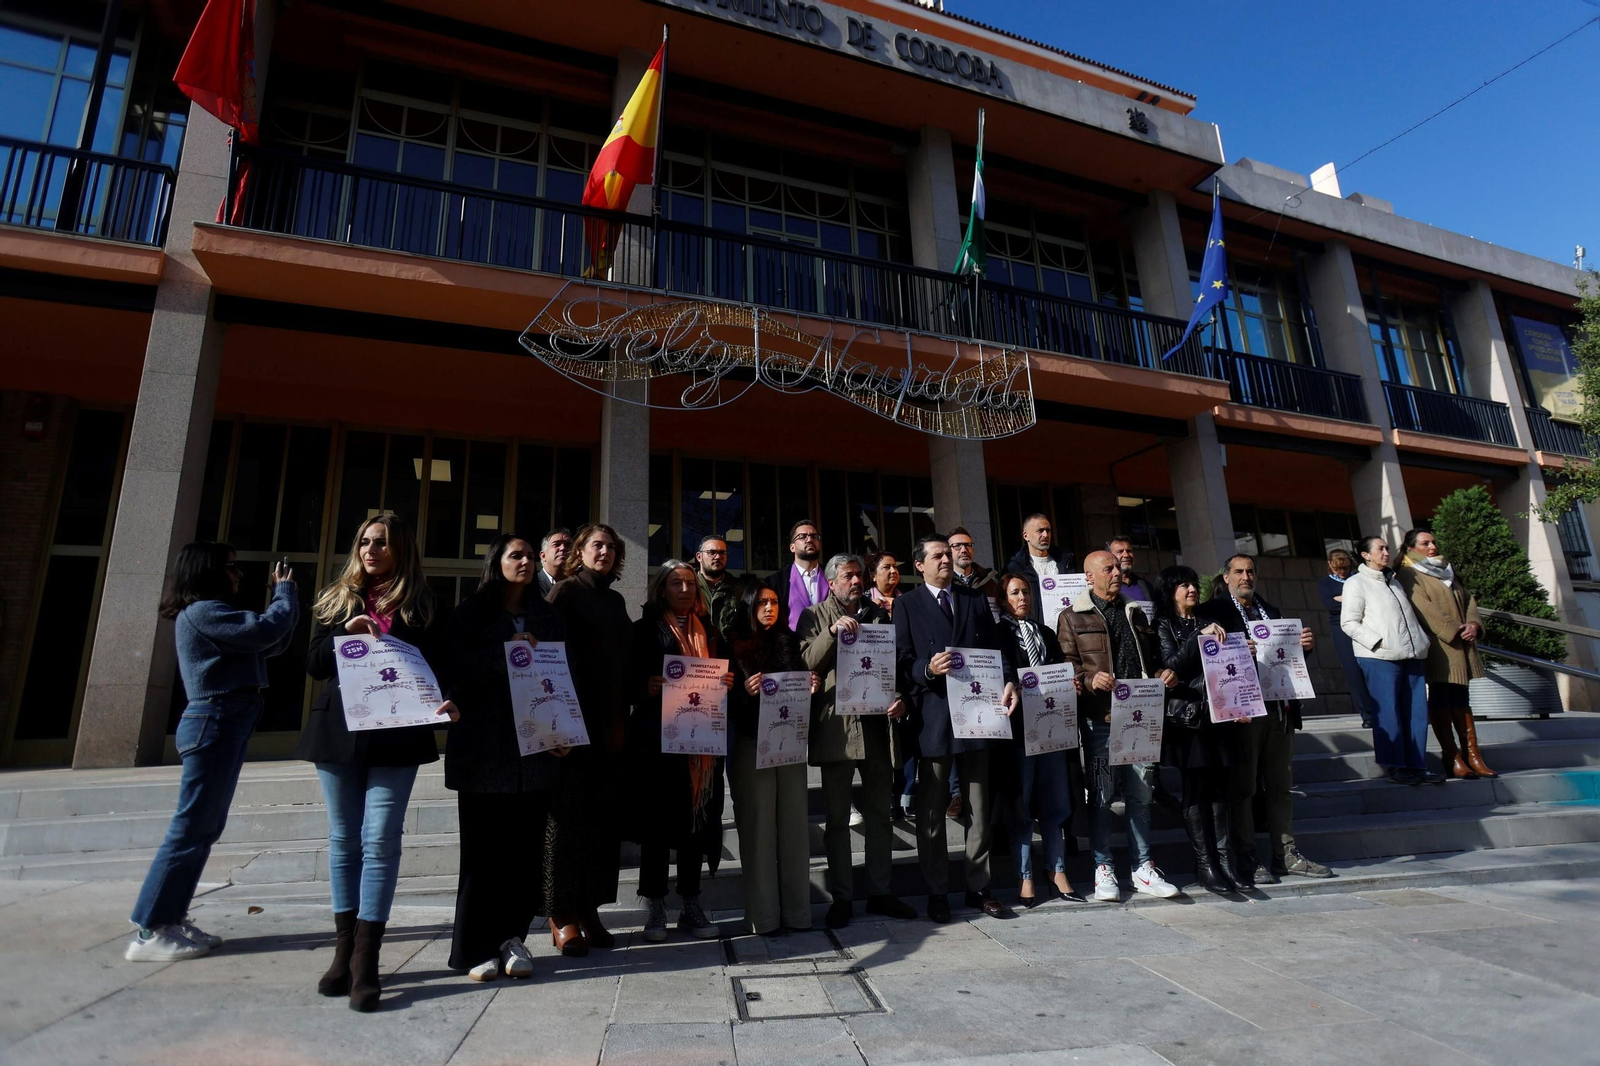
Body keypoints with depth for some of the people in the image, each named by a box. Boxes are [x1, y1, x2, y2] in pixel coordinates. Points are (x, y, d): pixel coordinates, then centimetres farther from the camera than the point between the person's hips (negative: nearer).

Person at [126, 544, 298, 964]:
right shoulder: (202, 611, -13)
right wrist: (285, 592, -4)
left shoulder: (211, 614, 20)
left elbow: (274, 645, 18)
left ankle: (170, 920, 19)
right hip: (214, 723, -11)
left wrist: (280, 596, 10)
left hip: (226, 724, 11)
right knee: (191, 828, -5)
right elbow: (267, 630, -21)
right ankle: (150, 933, 3)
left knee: (204, 828, 12)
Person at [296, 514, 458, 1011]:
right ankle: (344, 950, 23)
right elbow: (313, 663, 7)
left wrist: (444, 703, -17)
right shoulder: (338, 599, 10)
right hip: (338, 731, 3)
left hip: (396, 736, -3)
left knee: (380, 840, -5)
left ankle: (366, 960, 0)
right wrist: (344, 632, -12)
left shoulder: (420, 605, 3)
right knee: (344, 840, 11)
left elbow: (436, 667, 2)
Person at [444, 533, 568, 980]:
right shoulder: (470, 612, 7)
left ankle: (512, 934, 19)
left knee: (527, 846, 4)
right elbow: (457, 667, -6)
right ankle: (477, 947, 14)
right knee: (483, 847, 1)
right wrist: (507, 653, -16)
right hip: (484, 747, -2)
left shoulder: (547, 618, 14)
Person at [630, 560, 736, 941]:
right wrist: (648, 688, -21)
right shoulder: (645, 630, 3)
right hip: (658, 738, -4)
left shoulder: (710, 631, 15)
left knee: (697, 821, 9)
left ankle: (691, 906, 21)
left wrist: (727, 683, -4)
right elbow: (632, 683, -2)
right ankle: (655, 908, 16)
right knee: (657, 824, 2)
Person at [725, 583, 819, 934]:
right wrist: (745, 691, -22)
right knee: (758, 826, 1)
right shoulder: (734, 645, 0)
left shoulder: (789, 642, 13)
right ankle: (762, 912, 11)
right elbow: (726, 696, -4)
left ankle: (796, 908, 16)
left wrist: (811, 686, -7)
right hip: (751, 744, -4)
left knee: (793, 824, 6)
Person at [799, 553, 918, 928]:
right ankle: (841, 897, 15)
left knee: (879, 813, 11)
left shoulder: (879, 615, 13)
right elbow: (807, 662, -7)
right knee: (837, 818, 5)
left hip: (876, 725, 4)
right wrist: (832, 631, -20)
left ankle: (879, 892, 24)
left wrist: (899, 697, -4)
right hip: (836, 726, -3)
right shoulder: (814, 617, 4)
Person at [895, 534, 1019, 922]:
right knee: (931, 811, 5)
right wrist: (928, 669, -22)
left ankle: (978, 886, 24)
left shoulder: (975, 600, 15)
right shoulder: (908, 607, 5)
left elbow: (995, 648, 9)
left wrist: (1009, 681, -8)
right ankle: (937, 891, 17)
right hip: (933, 717, -3)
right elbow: (902, 662, -3)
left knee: (980, 807, 11)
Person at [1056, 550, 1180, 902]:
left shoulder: (1135, 613, 18)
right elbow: (1066, 665, -4)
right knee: (1102, 795, 3)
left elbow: (1152, 659, 23)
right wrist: (1089, 679, -22)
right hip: (1100, 718, -4)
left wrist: (1163, 674, 3)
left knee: (1140, 794, 10)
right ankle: (1103, 869, 14)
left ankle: (1143, 868, 22)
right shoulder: (1073, 617, 1)